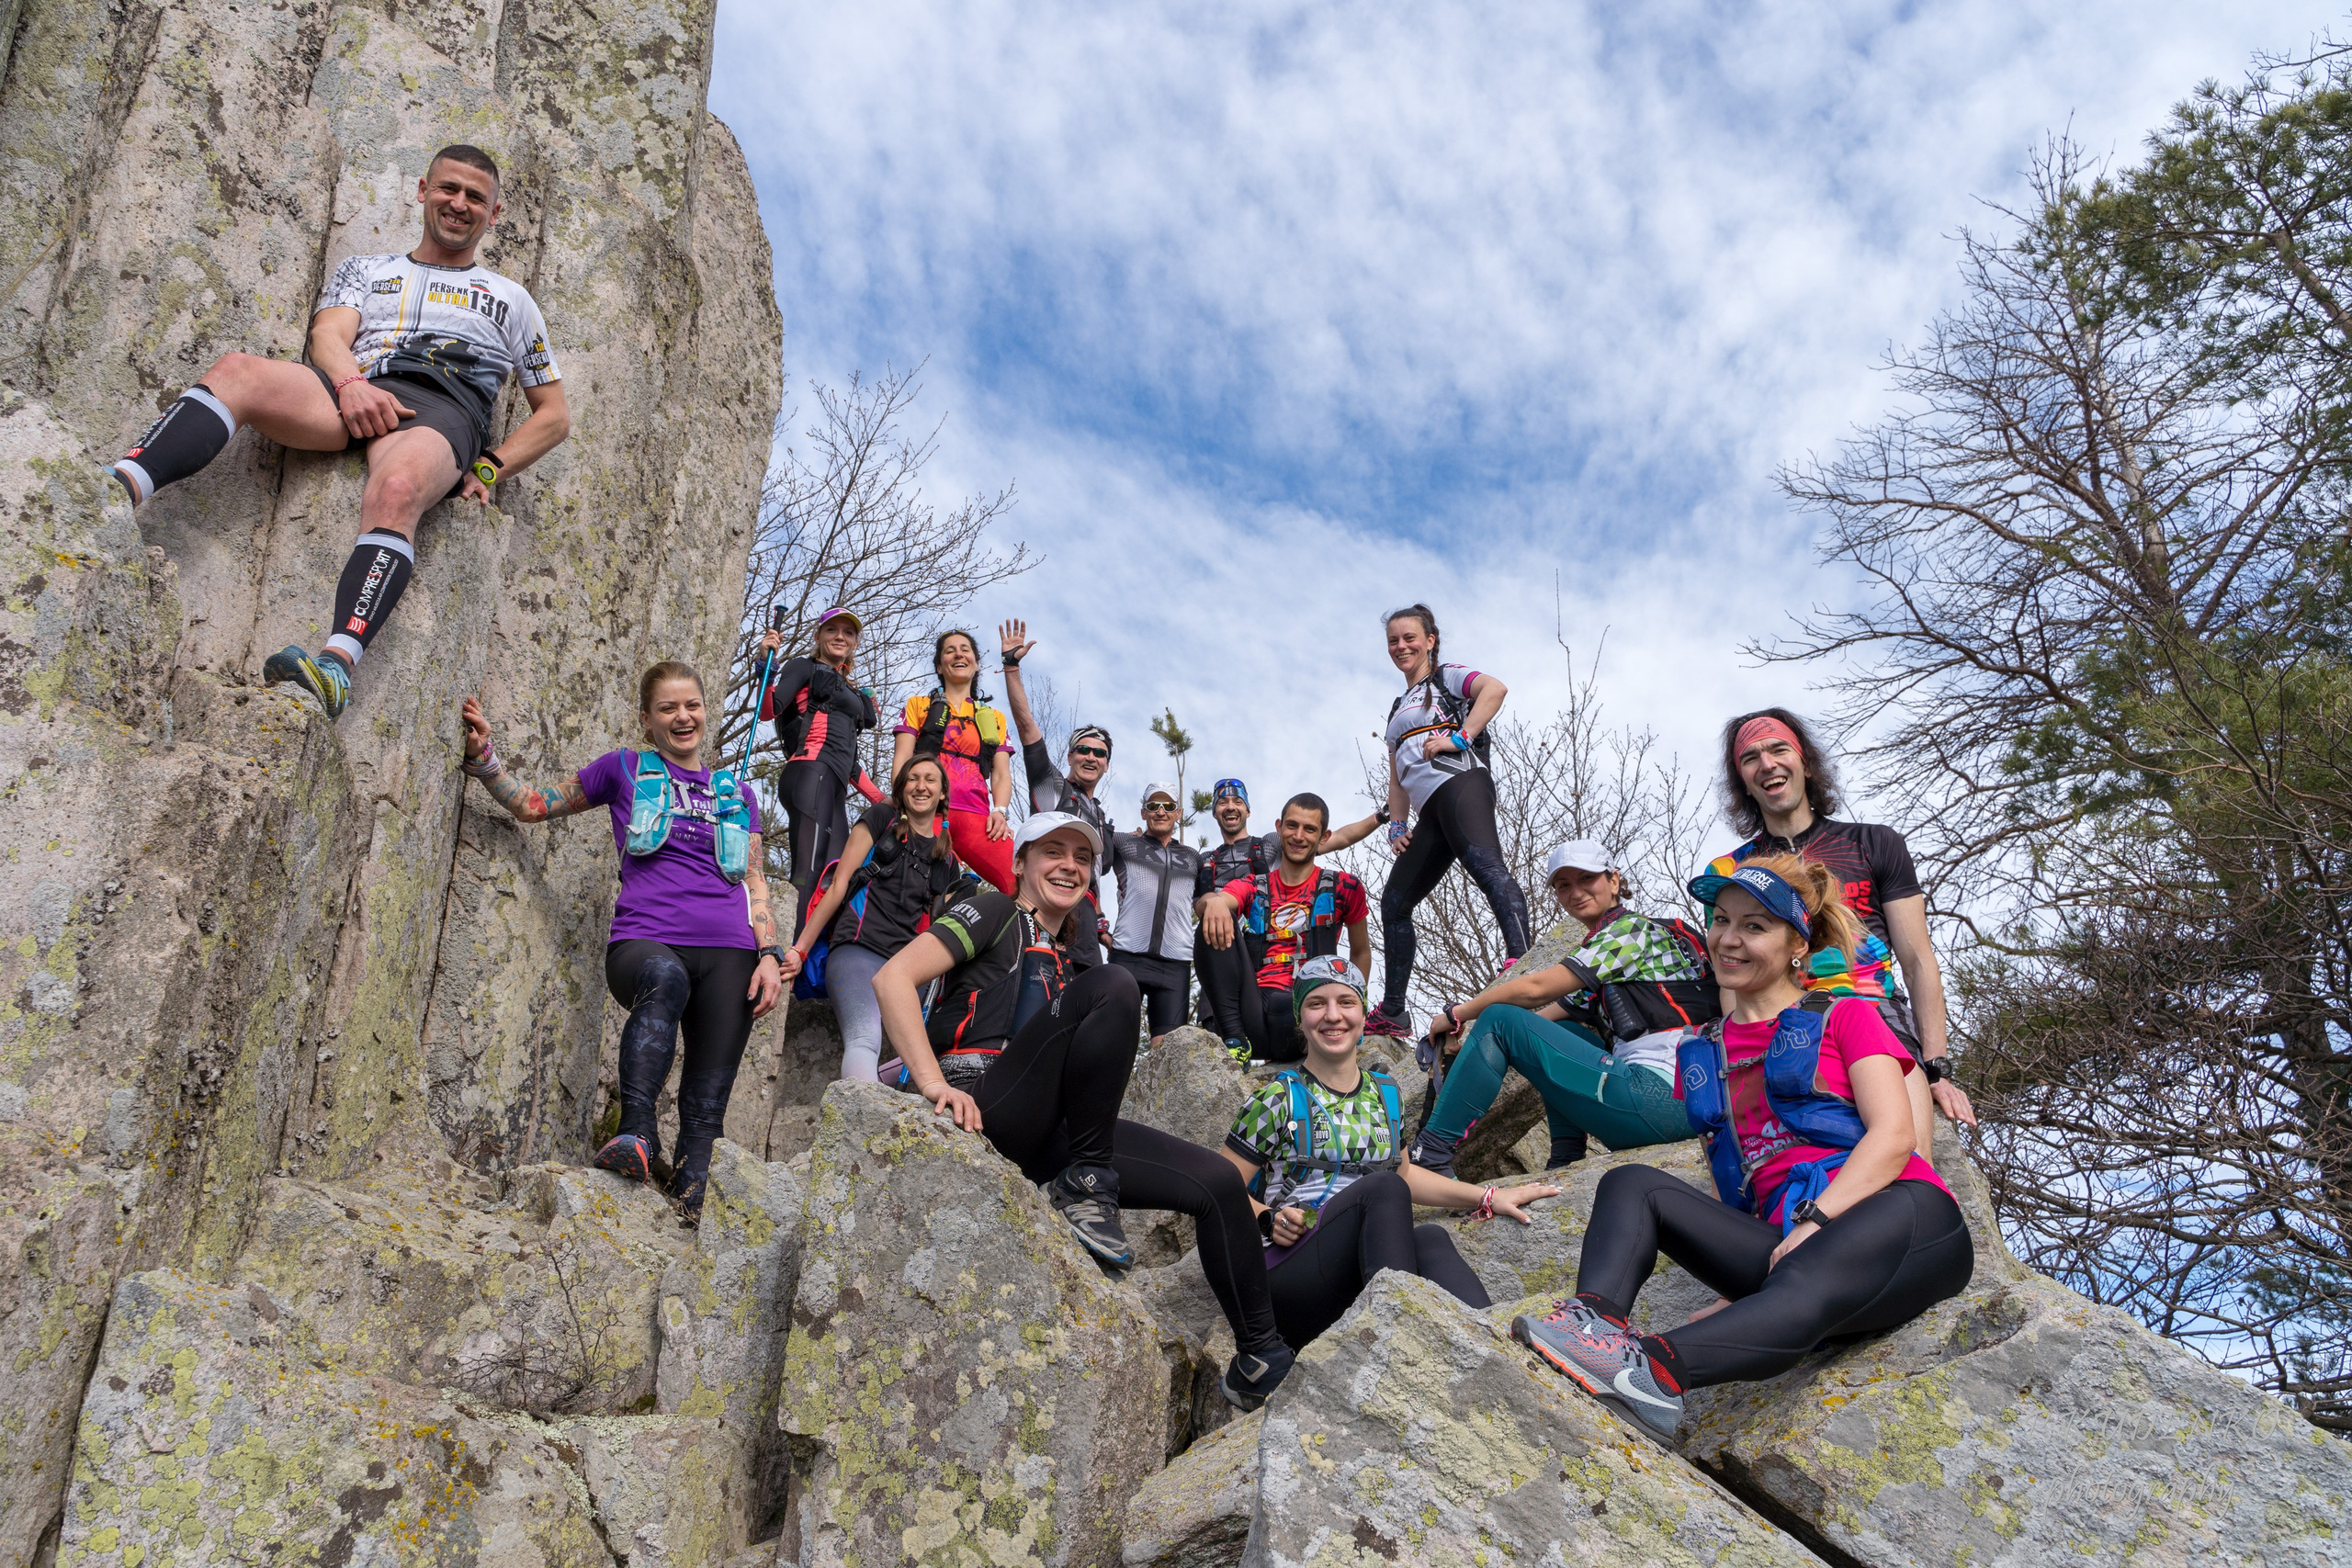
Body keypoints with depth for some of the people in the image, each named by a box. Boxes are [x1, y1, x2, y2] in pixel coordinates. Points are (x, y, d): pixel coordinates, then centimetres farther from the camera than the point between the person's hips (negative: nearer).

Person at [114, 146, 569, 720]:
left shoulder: (511, 298, 31)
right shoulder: (365, 268, 34)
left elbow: (555, 415, 25)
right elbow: (328, 334, 14)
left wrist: (489, 467, 6)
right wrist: (350, 382, -12)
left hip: (443, 409, -3)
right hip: (356, 391, 3)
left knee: (396, 492, -39)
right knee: (235, 372, -29)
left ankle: (338, 664, -61)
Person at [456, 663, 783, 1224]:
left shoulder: (737, 793, 23)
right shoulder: (624, 771, 17)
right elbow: (532, 804, 20)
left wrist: (770, 955, 6)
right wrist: (482, 754, 5)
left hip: (727, 953, 3)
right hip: (644, 941, -3)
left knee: (706, 1108, -9)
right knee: (665, 979, -41)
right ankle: (636, 1135, -46)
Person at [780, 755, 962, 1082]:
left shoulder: (947, 860, 25)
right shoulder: (882, 820, 14)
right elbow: (839, 885, 8)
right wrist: (799, 950, 2)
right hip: (860, 949, -6)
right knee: (864, 1040, -34)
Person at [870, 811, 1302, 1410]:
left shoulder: (1067, 961, 29)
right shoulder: (995, 914, 7)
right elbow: (893, 978, -8)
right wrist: (934, 1081, -19)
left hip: (1045, 1136, 7)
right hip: (986, 1110, -7)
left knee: (1217, 1180, -7)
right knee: (1115, 986, -26)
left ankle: (1259, 1361, 1)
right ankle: (1083, 1187, -21)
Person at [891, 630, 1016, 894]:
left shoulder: (994, 718, 29)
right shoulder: (918, 706, 24)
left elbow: (1001, 774, 19)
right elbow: (901, 760, 12)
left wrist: (1000, 811, -2)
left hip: (976, 817, 2)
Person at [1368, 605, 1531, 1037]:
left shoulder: (1447, 677, 12)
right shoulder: (1398, 709, 33)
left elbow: (1495, 688, -9)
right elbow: (1397, 778, 30)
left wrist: (1458, 738, -16)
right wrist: (1397, 826, 16)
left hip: (1460, 784, -8)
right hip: (1429, 811, 8)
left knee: (1485, 864, -33)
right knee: (1394, 903, 7)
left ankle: (1521, 957, -53)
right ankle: (1392, 1014, 11)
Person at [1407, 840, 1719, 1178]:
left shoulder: (1630, 928, -2)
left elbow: (1533, 988, -10)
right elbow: (1544, 1014, 22)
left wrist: (1456, 1015, 2)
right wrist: (1468, 1035, 9)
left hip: (1663, 1096, -10)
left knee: (1500, 1020, -7)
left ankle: (1430, 1156, -8)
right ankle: (1567, 1160, 7)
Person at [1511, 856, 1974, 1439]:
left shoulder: (1845, 1018, 11)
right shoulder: (1701, 1054, 24)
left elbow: (1893, 1137, -3)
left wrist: (1816, 1219, -18)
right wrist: (1735, 1285, 6)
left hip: (1903, 1220, -4)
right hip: (1779, 1239, 5)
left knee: (1802, 1288, -38)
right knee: (1631, 1184, -14)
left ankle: (1653, 1368, -61)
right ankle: (1594, 1323, -41)